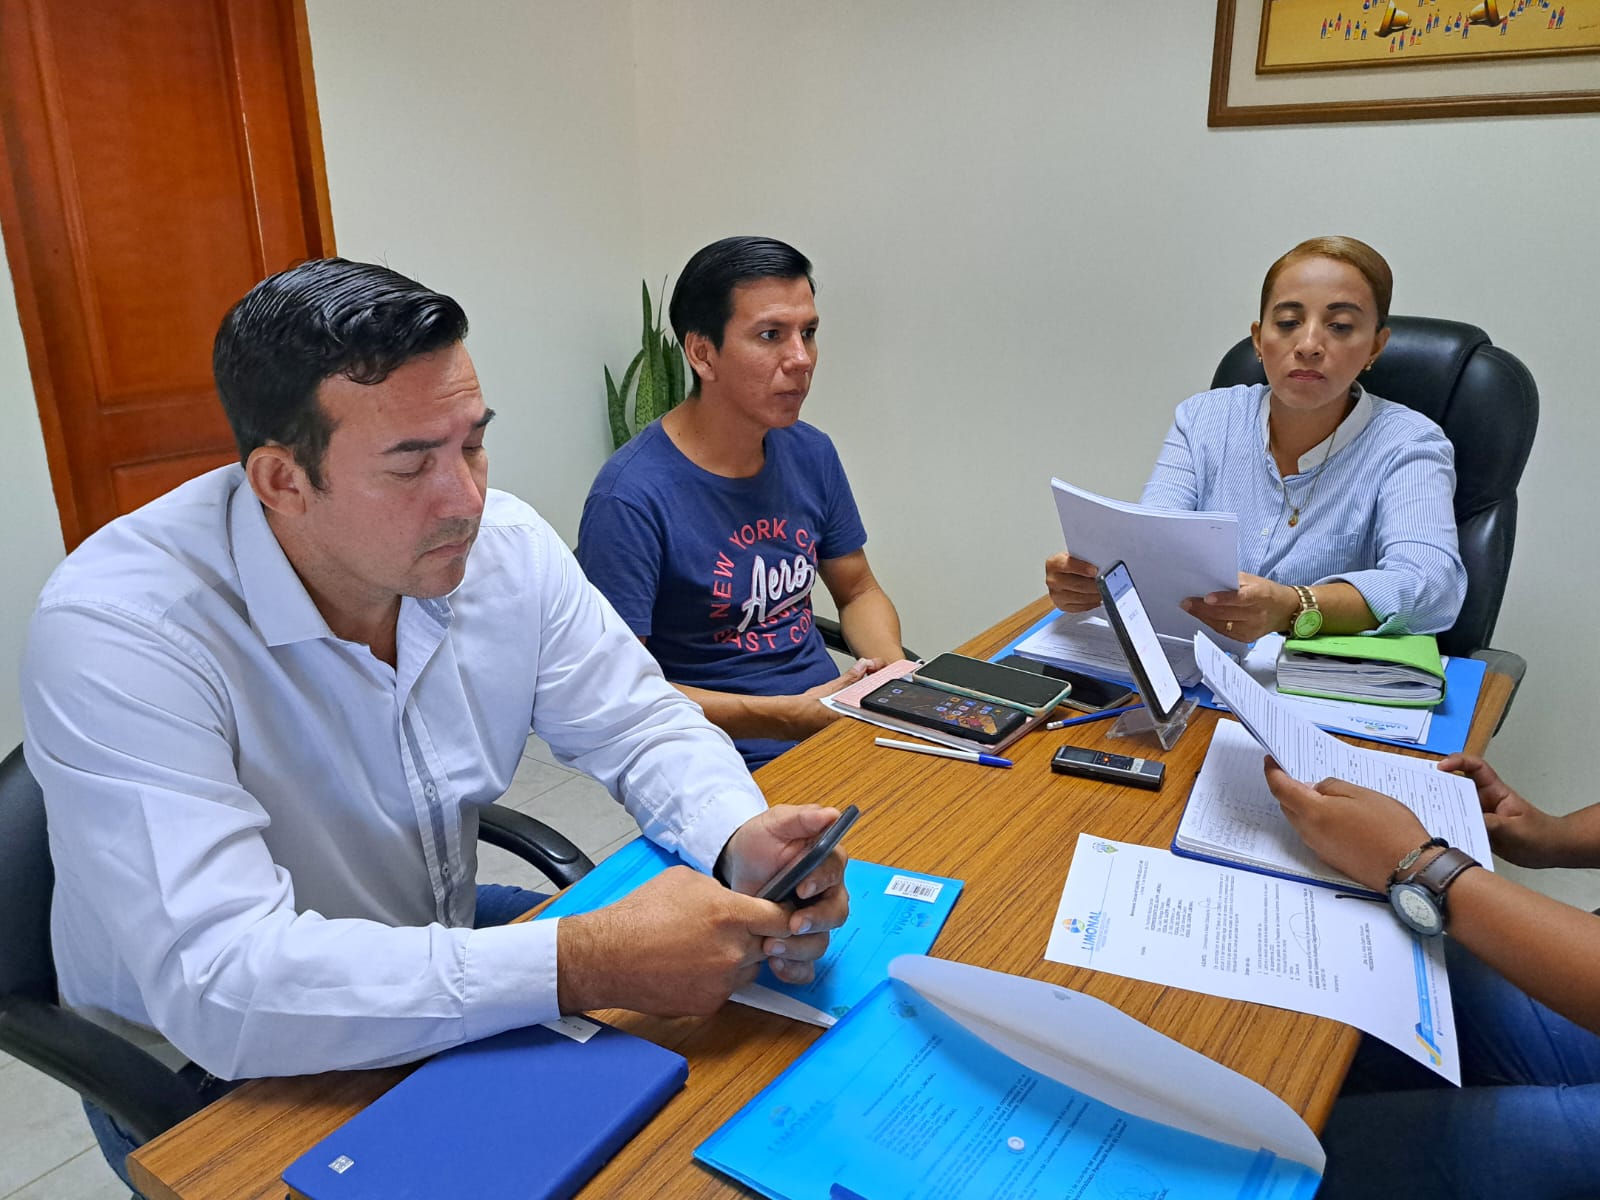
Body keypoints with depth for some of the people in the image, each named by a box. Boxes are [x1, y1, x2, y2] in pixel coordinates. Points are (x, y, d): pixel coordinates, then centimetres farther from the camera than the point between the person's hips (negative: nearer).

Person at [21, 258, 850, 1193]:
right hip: (213, 1074, -5)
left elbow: (643, 727, -5)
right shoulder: (118, 628, -29)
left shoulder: (503, 543, -12)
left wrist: (741, 843, -27)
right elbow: (221, 983, -37)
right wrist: (581, 965, -43)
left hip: (445, 962, 5)